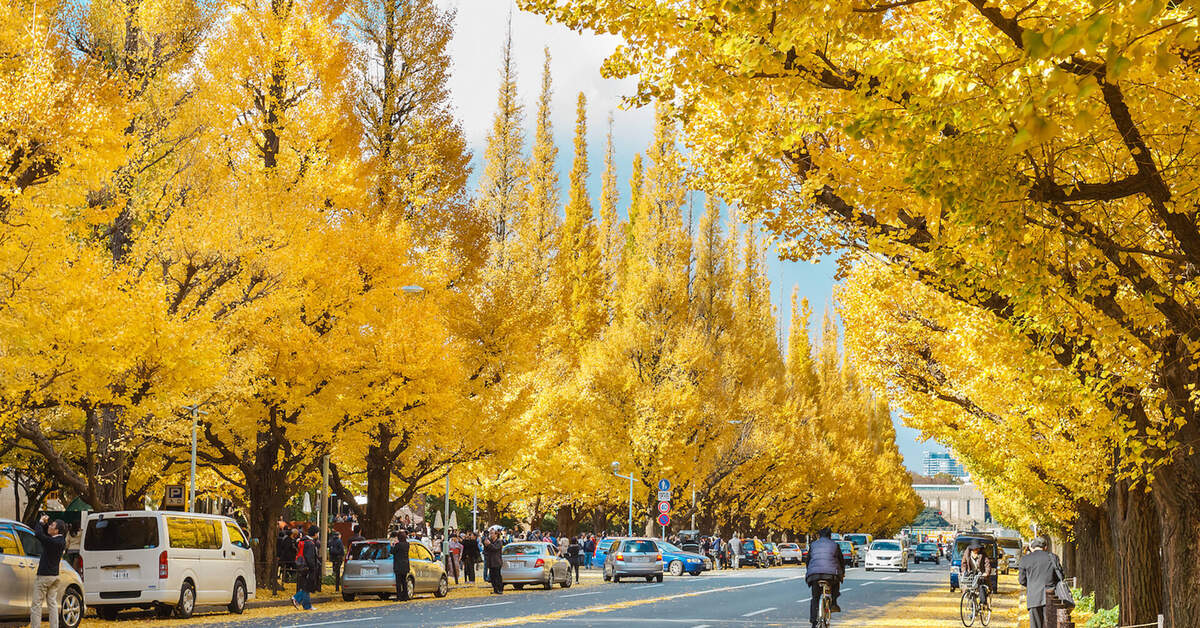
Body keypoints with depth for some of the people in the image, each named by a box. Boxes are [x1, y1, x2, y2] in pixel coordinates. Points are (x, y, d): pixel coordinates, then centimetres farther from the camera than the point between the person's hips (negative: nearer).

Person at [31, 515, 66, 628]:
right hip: (55, 575, 8)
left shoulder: (52, 542, -22)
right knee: (52, 602, 12)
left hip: (44, 576, -8)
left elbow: (38, 534, -22)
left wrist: (41, 522, -7)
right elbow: (45, 534, 17)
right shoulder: (61, 541, 4)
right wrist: (44, 523, 2)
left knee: (36, 604, -2)